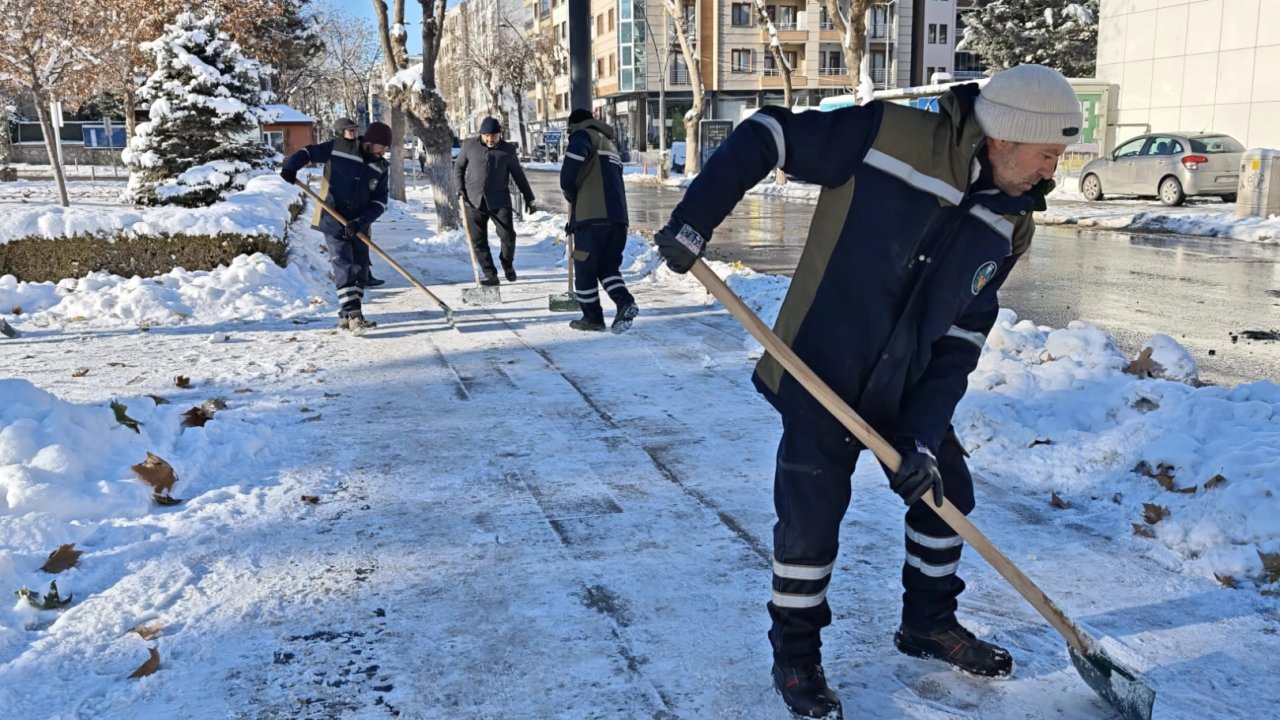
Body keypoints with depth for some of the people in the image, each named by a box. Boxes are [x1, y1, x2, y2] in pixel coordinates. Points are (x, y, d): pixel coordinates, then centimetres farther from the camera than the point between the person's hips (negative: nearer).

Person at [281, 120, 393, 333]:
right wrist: (290, 167, -15)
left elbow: (379, 202, -3)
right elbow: (309, 152, 2)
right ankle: (353, 315, -19)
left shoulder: (381, 168, 1)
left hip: (358, 225, 5)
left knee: (359, 268, 7)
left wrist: (360, 222, -15)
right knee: (343, 265, -13)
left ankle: (347, 316, 18)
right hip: (333, 221, -5)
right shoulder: (338, 148, -9)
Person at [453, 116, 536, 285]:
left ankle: (507, 264, 23)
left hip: (499, 200, -1)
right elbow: (458, 167, 13)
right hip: (474, 201, 1)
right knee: (478, 240, -1)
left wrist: (528, 197, 12)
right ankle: (490, 274, 8)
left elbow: (518, 174, 11)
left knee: (508, 236, -6)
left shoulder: (508, 149, 4)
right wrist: (460, 189, 1)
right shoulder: (469, 145, 4)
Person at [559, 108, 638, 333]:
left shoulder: (583, 136, 3)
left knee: (585, 268, 4)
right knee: (608, 266, 14)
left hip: (592, 216, -7)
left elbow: (569, 172, -15)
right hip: (617, 216, 8)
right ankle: (625, 302, -7)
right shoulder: (610, 144, 28)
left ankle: (593, 317, 9)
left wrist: (570, 193, 7)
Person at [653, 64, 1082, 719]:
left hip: (908, 389, 6)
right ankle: (795, 658, 20)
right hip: (820, 375, -6)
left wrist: (924, 436, -11)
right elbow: (765, 136, -14)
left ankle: (928, 623, 39)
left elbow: (960, 341, -3)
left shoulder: (1007, 227, -3)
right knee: (810, 520, -3)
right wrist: (692, 223, -18)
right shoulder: (888, 136, -21)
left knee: (945, 490, 15)